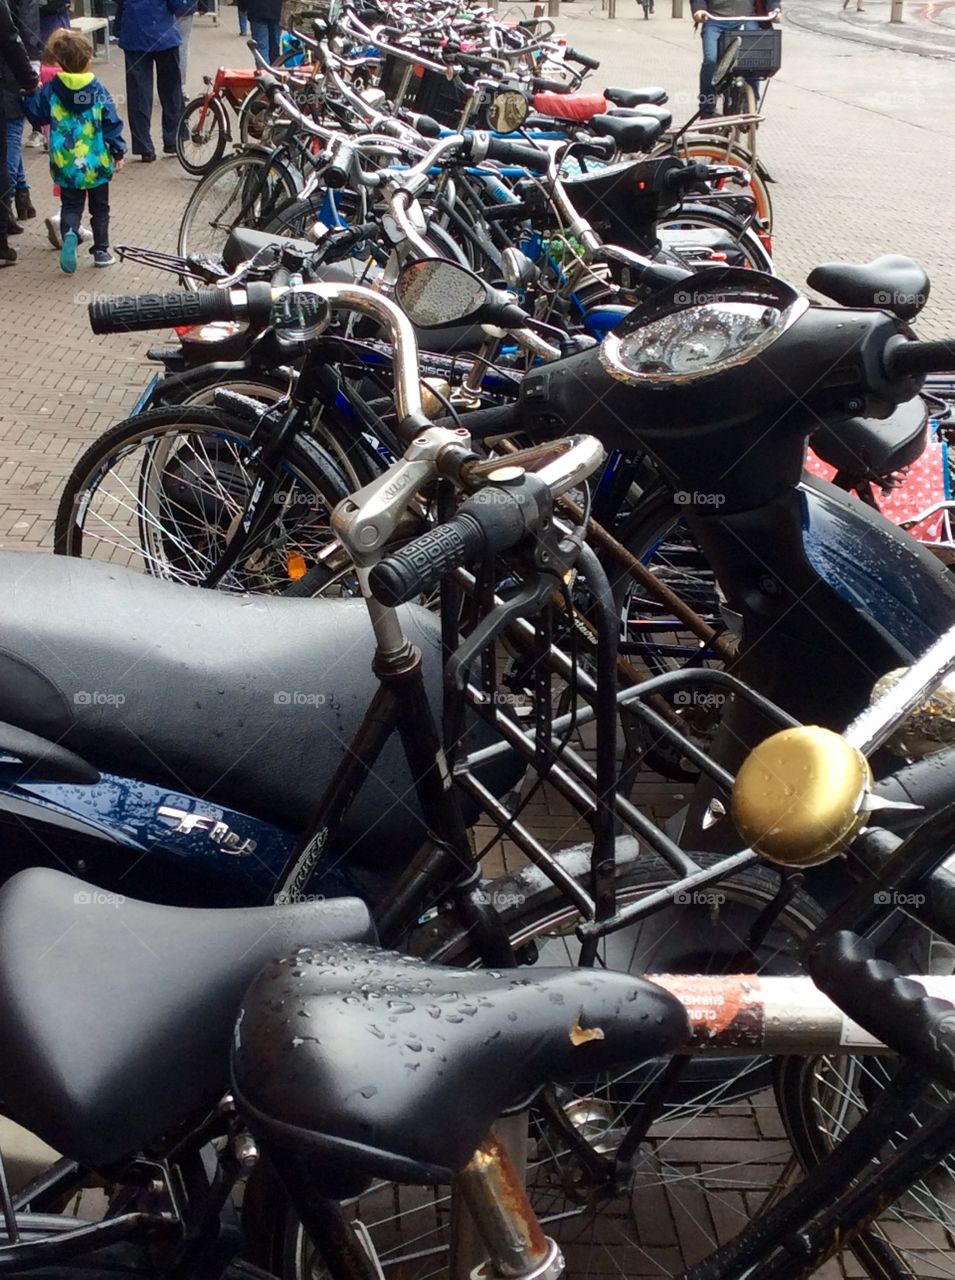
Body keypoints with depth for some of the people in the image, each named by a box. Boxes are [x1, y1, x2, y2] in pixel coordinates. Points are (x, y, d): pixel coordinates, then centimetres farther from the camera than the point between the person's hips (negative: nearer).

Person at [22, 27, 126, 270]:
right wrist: (118, 152, 5)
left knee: (71, 206, 10)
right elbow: (112, 123, -5)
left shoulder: (51, 90, -5)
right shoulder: (98, 91, -8)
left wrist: (31, 92, 24)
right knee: (100, 208, 15)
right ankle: (101, 251, 16)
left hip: (66, 166, 1)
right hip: (97, 164, -1)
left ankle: (70, 233, -19)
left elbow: (34, 113, 5)